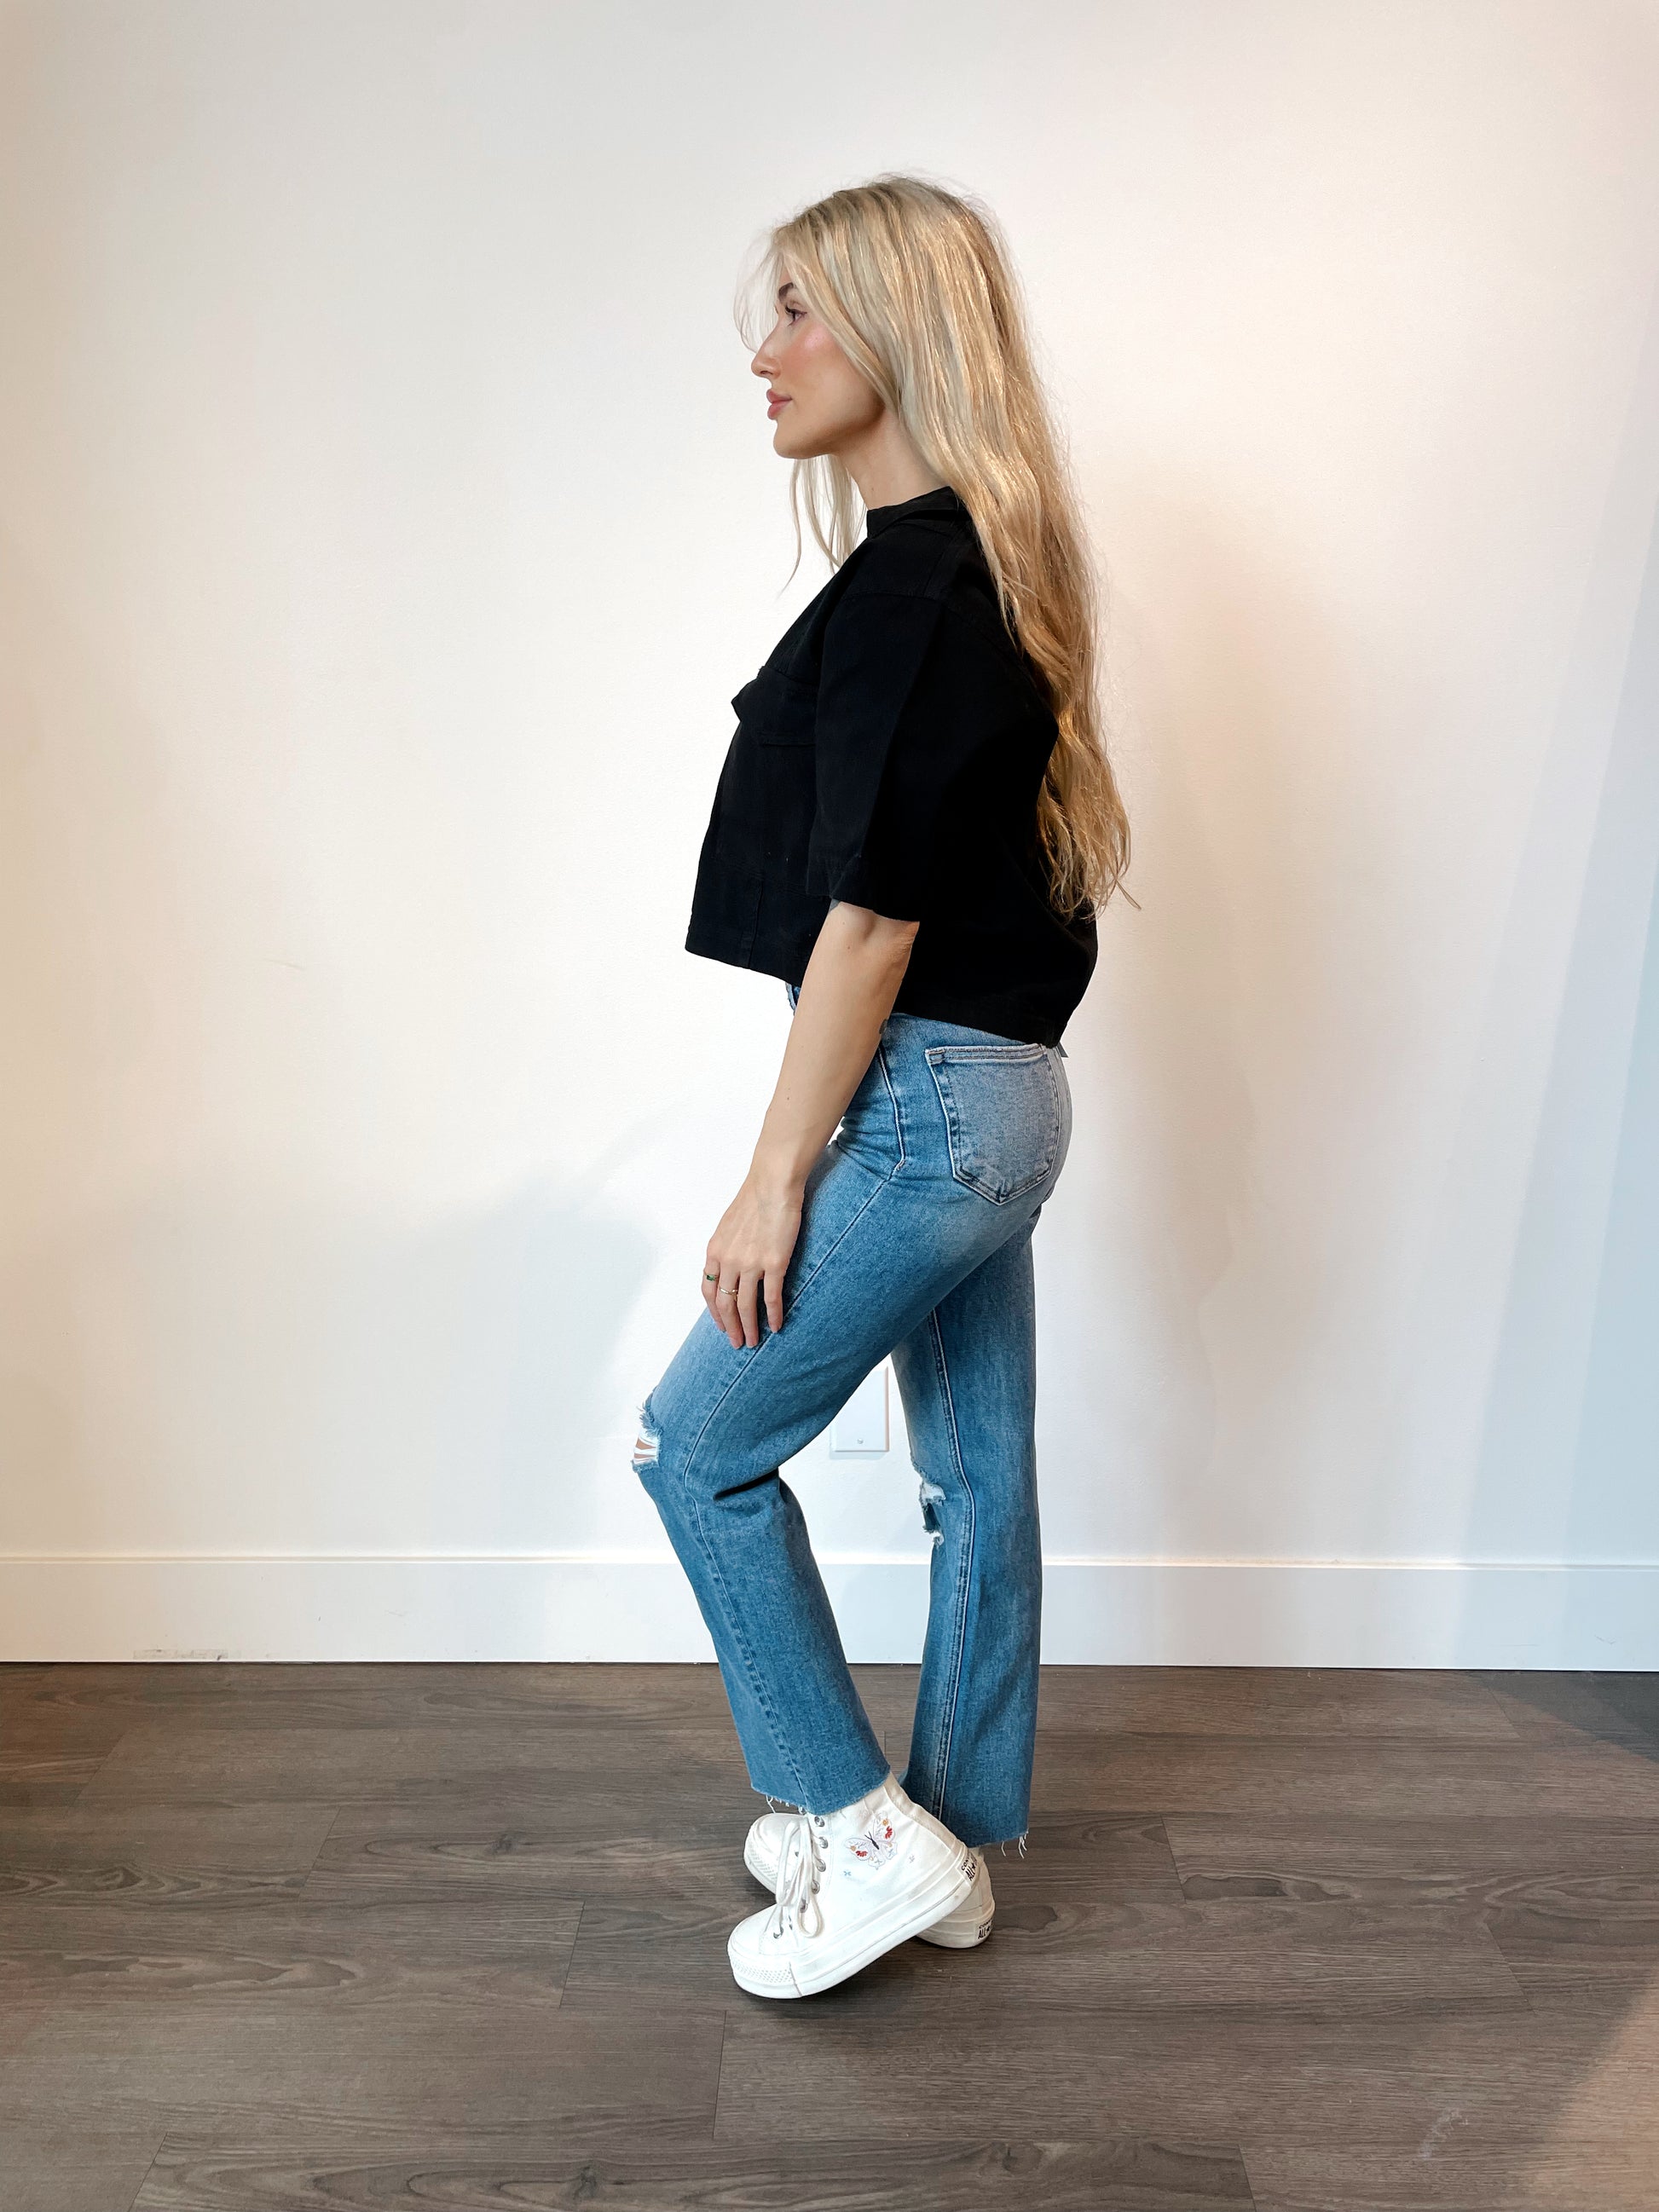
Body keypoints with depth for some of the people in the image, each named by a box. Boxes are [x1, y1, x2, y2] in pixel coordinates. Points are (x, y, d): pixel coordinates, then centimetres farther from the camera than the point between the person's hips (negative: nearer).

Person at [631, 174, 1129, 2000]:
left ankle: (866, 1831, 17)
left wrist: (777, 1176, -14)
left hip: (927, 1104, -10)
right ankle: (950, 1846, 34)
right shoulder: (989, 565, 13)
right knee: (977, 1475, 16)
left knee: (701, 1444, 5)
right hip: (1002, 1094, 10)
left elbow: (875, 911, -21)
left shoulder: (908, 577, -17)